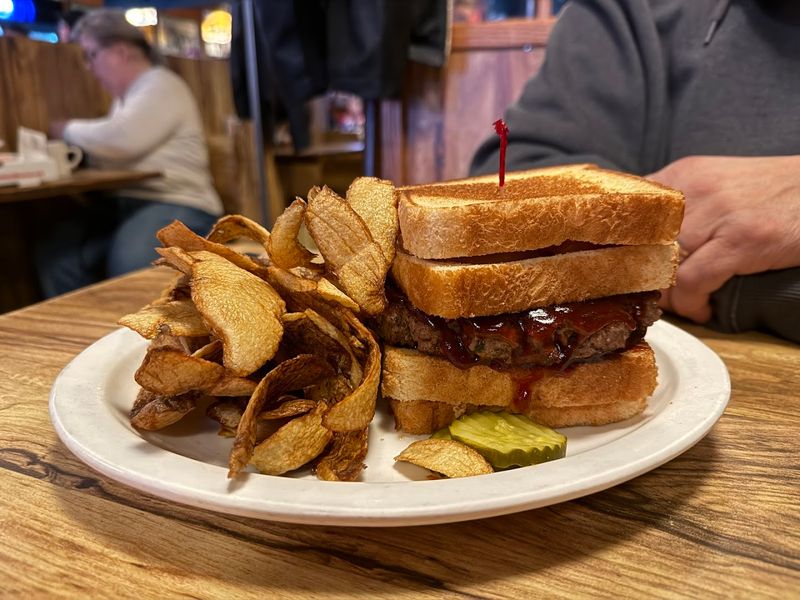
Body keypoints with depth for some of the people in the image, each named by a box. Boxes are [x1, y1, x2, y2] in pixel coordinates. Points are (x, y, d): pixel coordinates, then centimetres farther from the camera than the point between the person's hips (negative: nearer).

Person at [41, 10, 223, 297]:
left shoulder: (161, 86, -6)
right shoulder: (126, 96, 23)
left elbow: (120, 140, -18)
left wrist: (68, 130, -1)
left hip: (176, 205, -9)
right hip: (126, 203, 9)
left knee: (129, 262, -36)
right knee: (56, 252, -11)